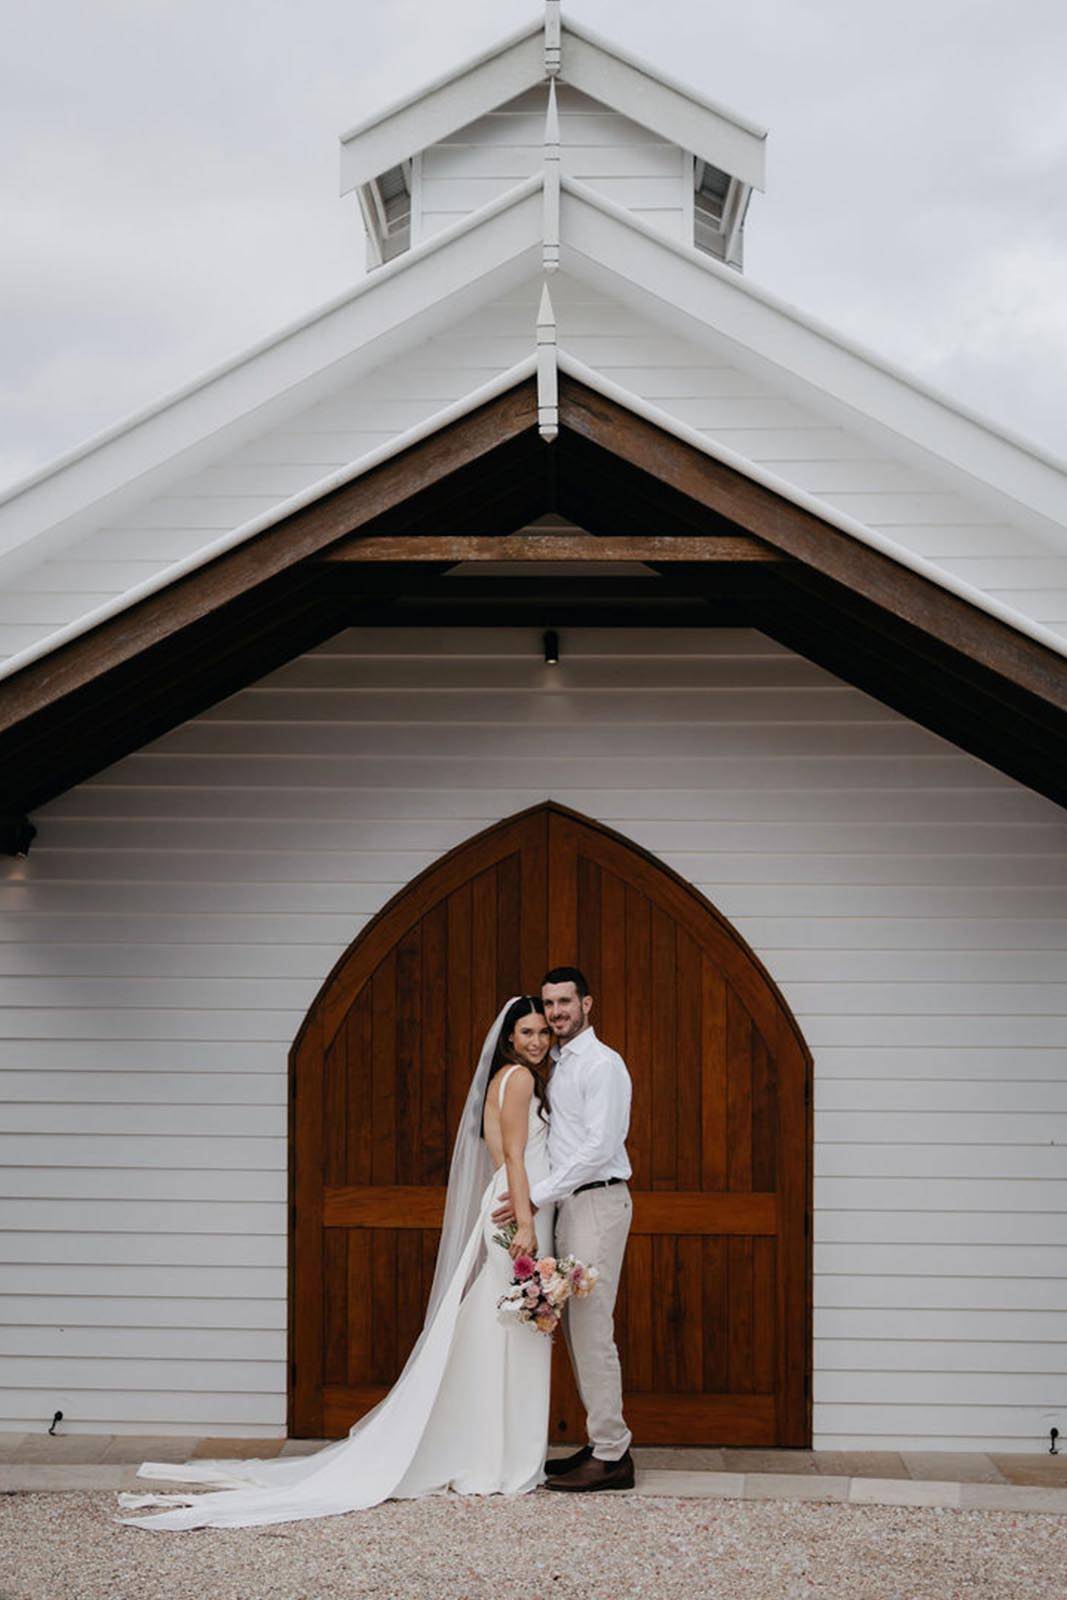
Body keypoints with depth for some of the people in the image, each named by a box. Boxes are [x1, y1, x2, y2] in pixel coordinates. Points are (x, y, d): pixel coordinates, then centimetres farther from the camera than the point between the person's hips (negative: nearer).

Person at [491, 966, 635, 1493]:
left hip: (597, 1201, -9)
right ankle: (601, 1444, 15)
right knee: (577, 1329, 10)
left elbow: (600, 1147, -18)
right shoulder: (558, 1065, 18)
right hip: (568, 1205, 9)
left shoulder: (602, 1063, -10)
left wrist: (537, 1196, -19)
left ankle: (611, 1457, -6)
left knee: (592, 1330, -10)